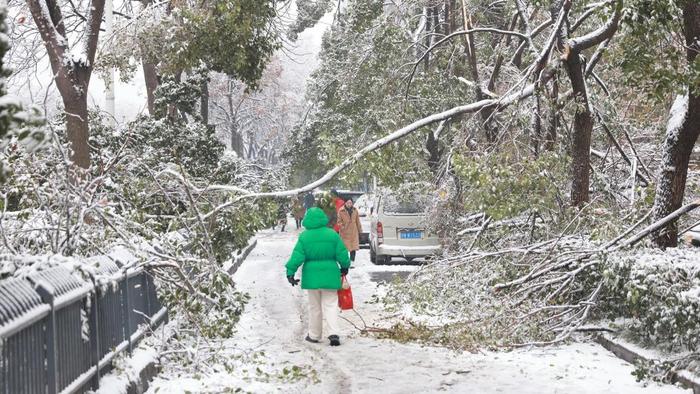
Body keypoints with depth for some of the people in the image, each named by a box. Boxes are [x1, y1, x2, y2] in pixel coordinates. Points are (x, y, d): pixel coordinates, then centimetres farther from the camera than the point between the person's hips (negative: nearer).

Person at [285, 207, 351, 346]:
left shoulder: (304, 236, -5)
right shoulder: (332, 234, -2)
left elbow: (297, 256, -8)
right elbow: (342, 254, 3)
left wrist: (290, 272, -2)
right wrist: (345, 267, 20)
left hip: (312, 275, 0)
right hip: (330, 275, 0)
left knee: (314, 307, 12)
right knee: (330, 305, 5)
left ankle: (314, 335, 20)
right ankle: (333, 333, -11)